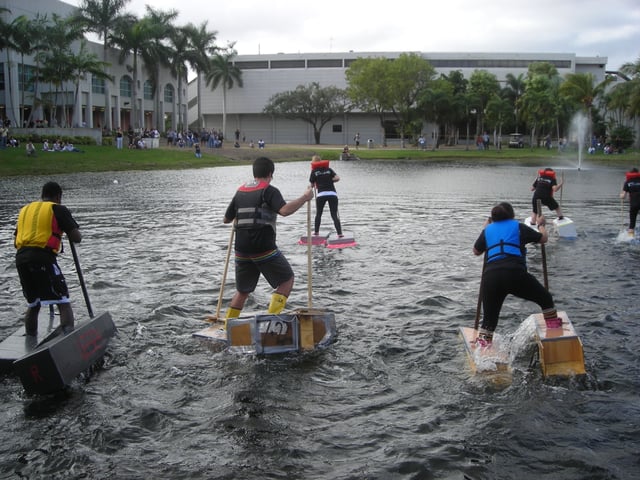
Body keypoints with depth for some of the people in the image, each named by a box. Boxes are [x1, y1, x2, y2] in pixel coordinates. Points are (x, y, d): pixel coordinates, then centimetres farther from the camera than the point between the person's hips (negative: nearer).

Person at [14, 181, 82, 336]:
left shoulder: (24, 210, 23)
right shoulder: (58, 209, 6)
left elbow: (16, 240, 23)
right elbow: (76, 238, -2)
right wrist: (76, 232, 19)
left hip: (20, 257, 6)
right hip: (43, 257, -6)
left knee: (33, 304, 20)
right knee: (63, 302, -5)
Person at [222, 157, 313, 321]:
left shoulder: (240, 192, 14)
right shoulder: (269, 191, -4)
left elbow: (226, 219, 22)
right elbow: (284, 210, -22)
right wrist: (305, 197, -11)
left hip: (242, 250, 6)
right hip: (264, 248, -6)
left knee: (242, 290, 20)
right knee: (287, 279, 11)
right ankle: (272, 317, -3)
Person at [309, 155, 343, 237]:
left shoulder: (314, 171, 7)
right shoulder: (329, 169, 13)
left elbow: (312, 184, 9)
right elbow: (337, 178, 2)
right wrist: (329, 181, 18)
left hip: (321, 194, -1)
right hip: (332, 194, 1)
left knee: (318, 214, 18)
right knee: (334, 215, 0)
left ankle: (316, 232, 21)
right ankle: (339, 233, -11)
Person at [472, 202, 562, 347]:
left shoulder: (488, 230, 21)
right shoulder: (519, 227, 16)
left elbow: (476, 251, 35)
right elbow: (543, 238, 27)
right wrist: (542, 224, 47)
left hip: (490, 276, 2)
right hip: (515, 273, -2)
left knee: (489, 318, 13)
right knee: (545, 298, 21)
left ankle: (481, 344, 2)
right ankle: (555, 329, 28)